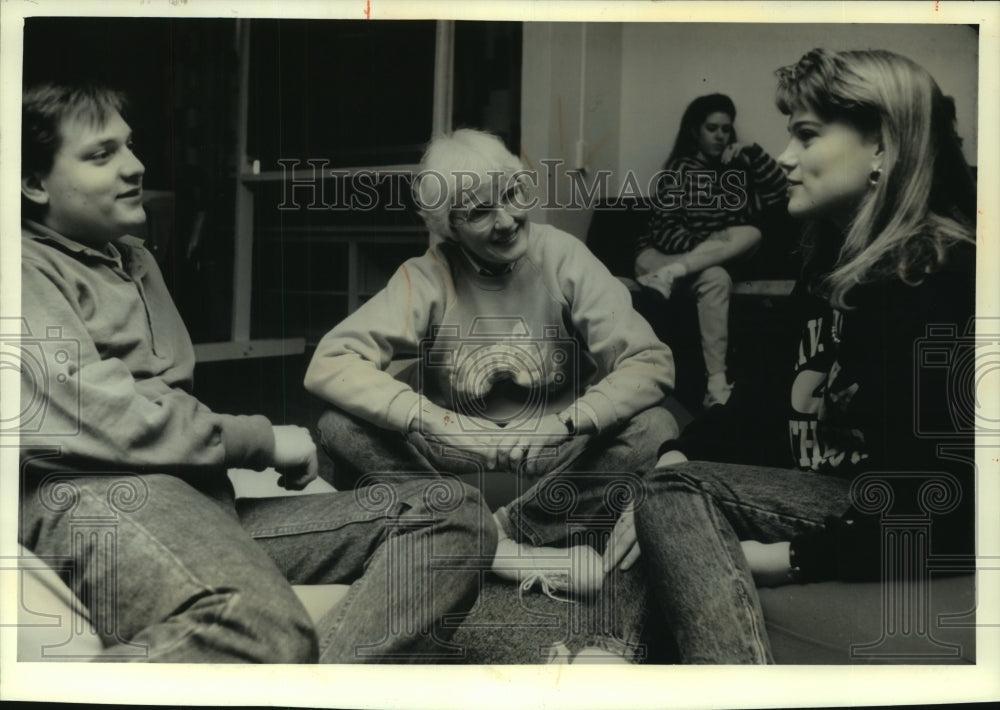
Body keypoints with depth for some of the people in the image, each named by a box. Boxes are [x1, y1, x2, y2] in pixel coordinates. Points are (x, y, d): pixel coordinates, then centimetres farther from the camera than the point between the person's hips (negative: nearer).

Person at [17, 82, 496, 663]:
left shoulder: (137, 260, 35)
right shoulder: (29, 266, 6)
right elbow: (92, 414, -9)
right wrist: (261, 441, -4)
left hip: (205, 499, 10)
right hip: (96, 496, -9)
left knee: (455, 512, -10)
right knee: (267, 631, -42)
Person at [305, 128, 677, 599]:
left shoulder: (562, 257, -7)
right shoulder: (426, 278, -8)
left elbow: (651, 361, -12)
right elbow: (328, 365, -19)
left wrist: (567, 425, -27)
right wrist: (435, 423, -30)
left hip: (555, 463, 0)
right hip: (456, 463, 0)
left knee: (654, 428, -26)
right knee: (341, 428, -25)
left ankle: (491, 537, -23)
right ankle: (526, 547, -27)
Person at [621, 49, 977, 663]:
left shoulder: (935, 280, -17)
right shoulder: (836, 255, 13)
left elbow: (933, 489, -21)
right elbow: (776, 395, 15)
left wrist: (797, 558, -21)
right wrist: (681, 449, 0)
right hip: (824, 492, 9)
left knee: (675, 492, -24)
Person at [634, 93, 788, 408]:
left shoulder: (737, 167, 12)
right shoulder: (680, 169, -2)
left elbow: (779, 195, 2)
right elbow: (665, 230, -11)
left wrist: (753, 153, -5)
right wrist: (705, 248, -27)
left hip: (715, 259, 5)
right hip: (662, 253, -5)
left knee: (751, 233, -24)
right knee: (715, 279, -35)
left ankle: (666, 277, -38)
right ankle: (716, 383, -45)